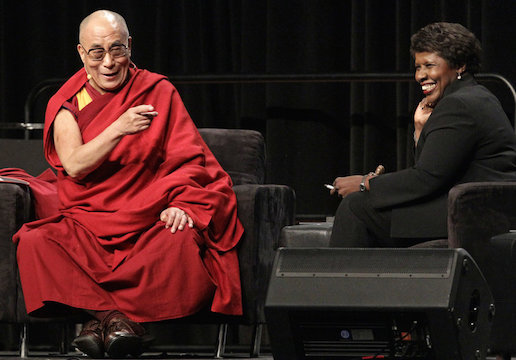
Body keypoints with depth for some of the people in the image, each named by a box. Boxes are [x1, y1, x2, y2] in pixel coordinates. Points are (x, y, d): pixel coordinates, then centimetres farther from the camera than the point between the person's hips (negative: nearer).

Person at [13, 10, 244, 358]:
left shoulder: (158, 91, 8)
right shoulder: (67, 104, 10)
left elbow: (188, 159, 3)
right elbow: (74, 166, -5)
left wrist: (180, 203, -17)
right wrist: (119, 129, -20)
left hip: (149, 220, -1)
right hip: (87, 222, 1)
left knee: (184, 243, -35)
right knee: (35, 243, -29)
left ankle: (100, 315, -32)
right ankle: (114, 317, -36)